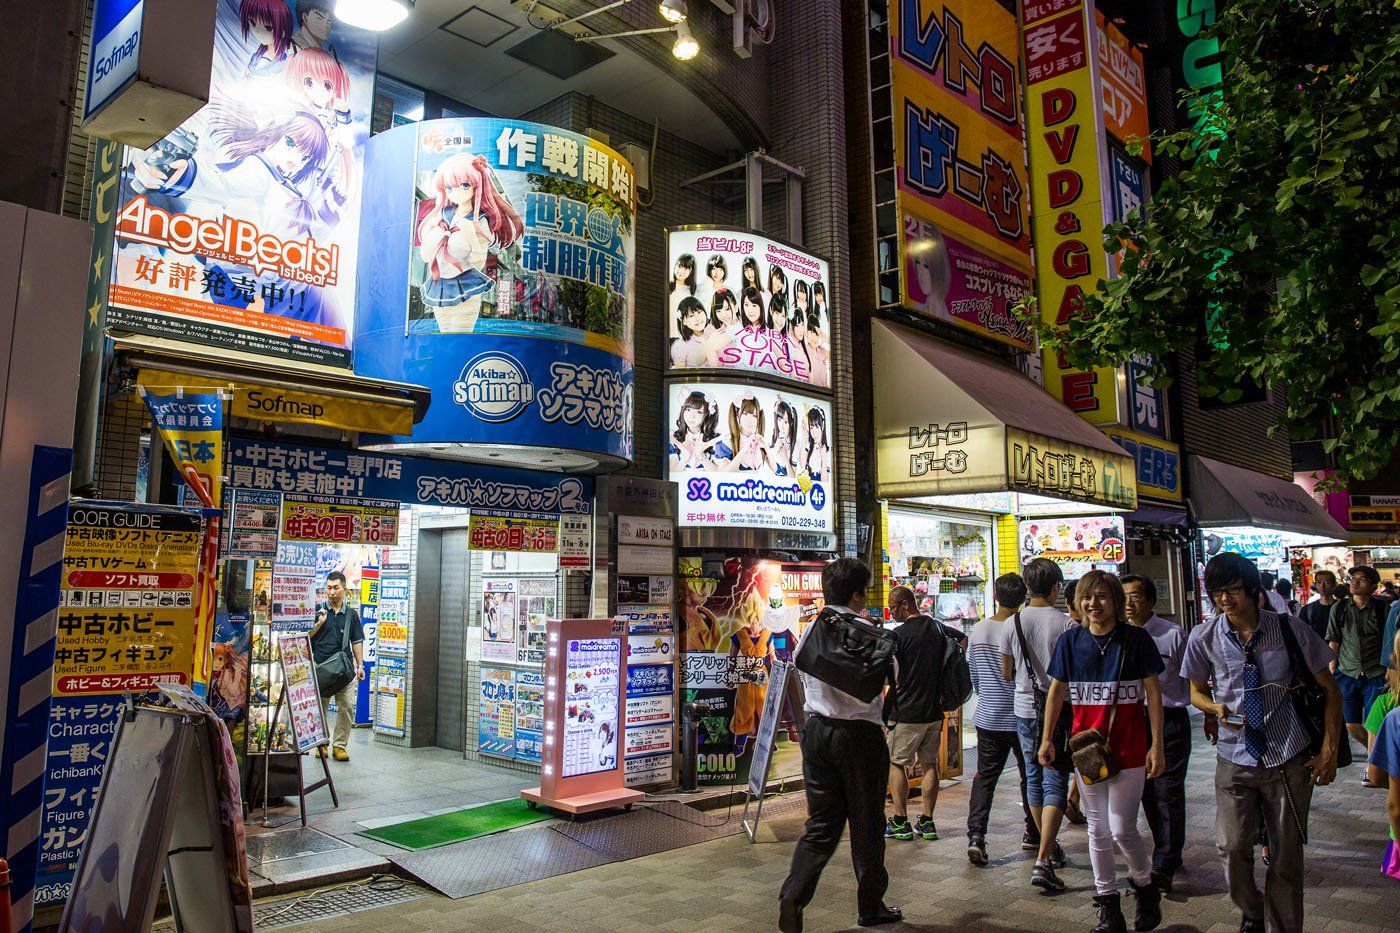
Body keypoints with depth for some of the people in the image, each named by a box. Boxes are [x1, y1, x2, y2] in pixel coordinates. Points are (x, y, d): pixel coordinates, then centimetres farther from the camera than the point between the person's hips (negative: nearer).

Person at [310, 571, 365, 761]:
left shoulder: (351, 615, 11)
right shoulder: (318, 611, 4)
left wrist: (360, 665, 6)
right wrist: (319, 623, -12)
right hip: (320, 668, -1)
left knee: (347, 707, -4)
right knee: (319, 708, 6)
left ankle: (339, 745, 6)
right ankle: (321, 743, 20)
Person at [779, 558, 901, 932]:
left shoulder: (809, 630, 3)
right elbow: (892, 674, 0)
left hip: (817, 731, 5)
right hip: (860, 734, -4)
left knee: (821, 823, 10)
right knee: (866, 824, 12)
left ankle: (793, 896, -6)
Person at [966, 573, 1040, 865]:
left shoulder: (978, 630, -2)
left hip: (987, 717, 3)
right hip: (1021, 718, -3)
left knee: (984, 777, 6)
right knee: (1030, 776, 17)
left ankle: (976, 835, -8)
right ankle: (1033, 833, 30)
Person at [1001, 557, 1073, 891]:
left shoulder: (1012, 624, -1)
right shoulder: (1065, 623, -12)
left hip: (1025, 709, 4)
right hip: (1058, 710, -4)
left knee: (1034, 778, 18)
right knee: (1054, 783, -2)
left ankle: (1049, 846, 33)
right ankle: (1043, 861, -10)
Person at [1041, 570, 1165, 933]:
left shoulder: (1136, 639, -6)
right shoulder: (1070, 641, 1)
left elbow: (1153, 693, -2)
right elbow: (1056, 691, 8)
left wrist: (1157, 745, -6)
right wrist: (1047, 739, 7)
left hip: (1129, 749, -3)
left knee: (1122, 829, -3)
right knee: (1098, 829, 9)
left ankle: (1145, 886, 27)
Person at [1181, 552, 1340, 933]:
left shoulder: (1289, 629, -8)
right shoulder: (1205, 637, -6)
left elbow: (1330, 690, 4)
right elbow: (1197, 692, 11)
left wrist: (1329, 749, -2)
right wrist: (1216, 708, -12)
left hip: (1289, 759, 0)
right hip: (1235, 759, 0)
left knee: (1286, 856, 6)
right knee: (1232, 848, -7)